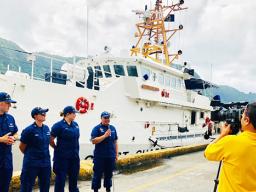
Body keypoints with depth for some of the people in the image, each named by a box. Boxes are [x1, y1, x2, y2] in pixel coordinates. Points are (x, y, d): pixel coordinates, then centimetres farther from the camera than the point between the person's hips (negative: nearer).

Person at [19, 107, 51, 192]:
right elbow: (22, 147, -3)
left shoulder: (46, 128, 4)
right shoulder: (29, 130, -13)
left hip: (46, 163, 6)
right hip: (32, 163, -6)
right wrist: (29, 155, 10)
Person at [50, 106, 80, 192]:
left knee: (74, 177, 16)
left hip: (74, 156, 6)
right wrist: (58, 149, 1)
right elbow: (51, 140, -10)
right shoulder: (58, 125, -13)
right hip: (62, 157, -6)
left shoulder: (75, 124, 7)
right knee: (61, 178, 4)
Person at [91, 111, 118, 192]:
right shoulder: (97, 128, -4)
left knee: (109, 174, 12)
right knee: (98, 174, 1)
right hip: (100, 156, -4)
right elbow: (93, 141, -14)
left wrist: (116, 154, 11)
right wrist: (105, 135, -20)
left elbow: (115, 142, 14)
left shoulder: (113, 128, 10)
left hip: (111, 156, 4)